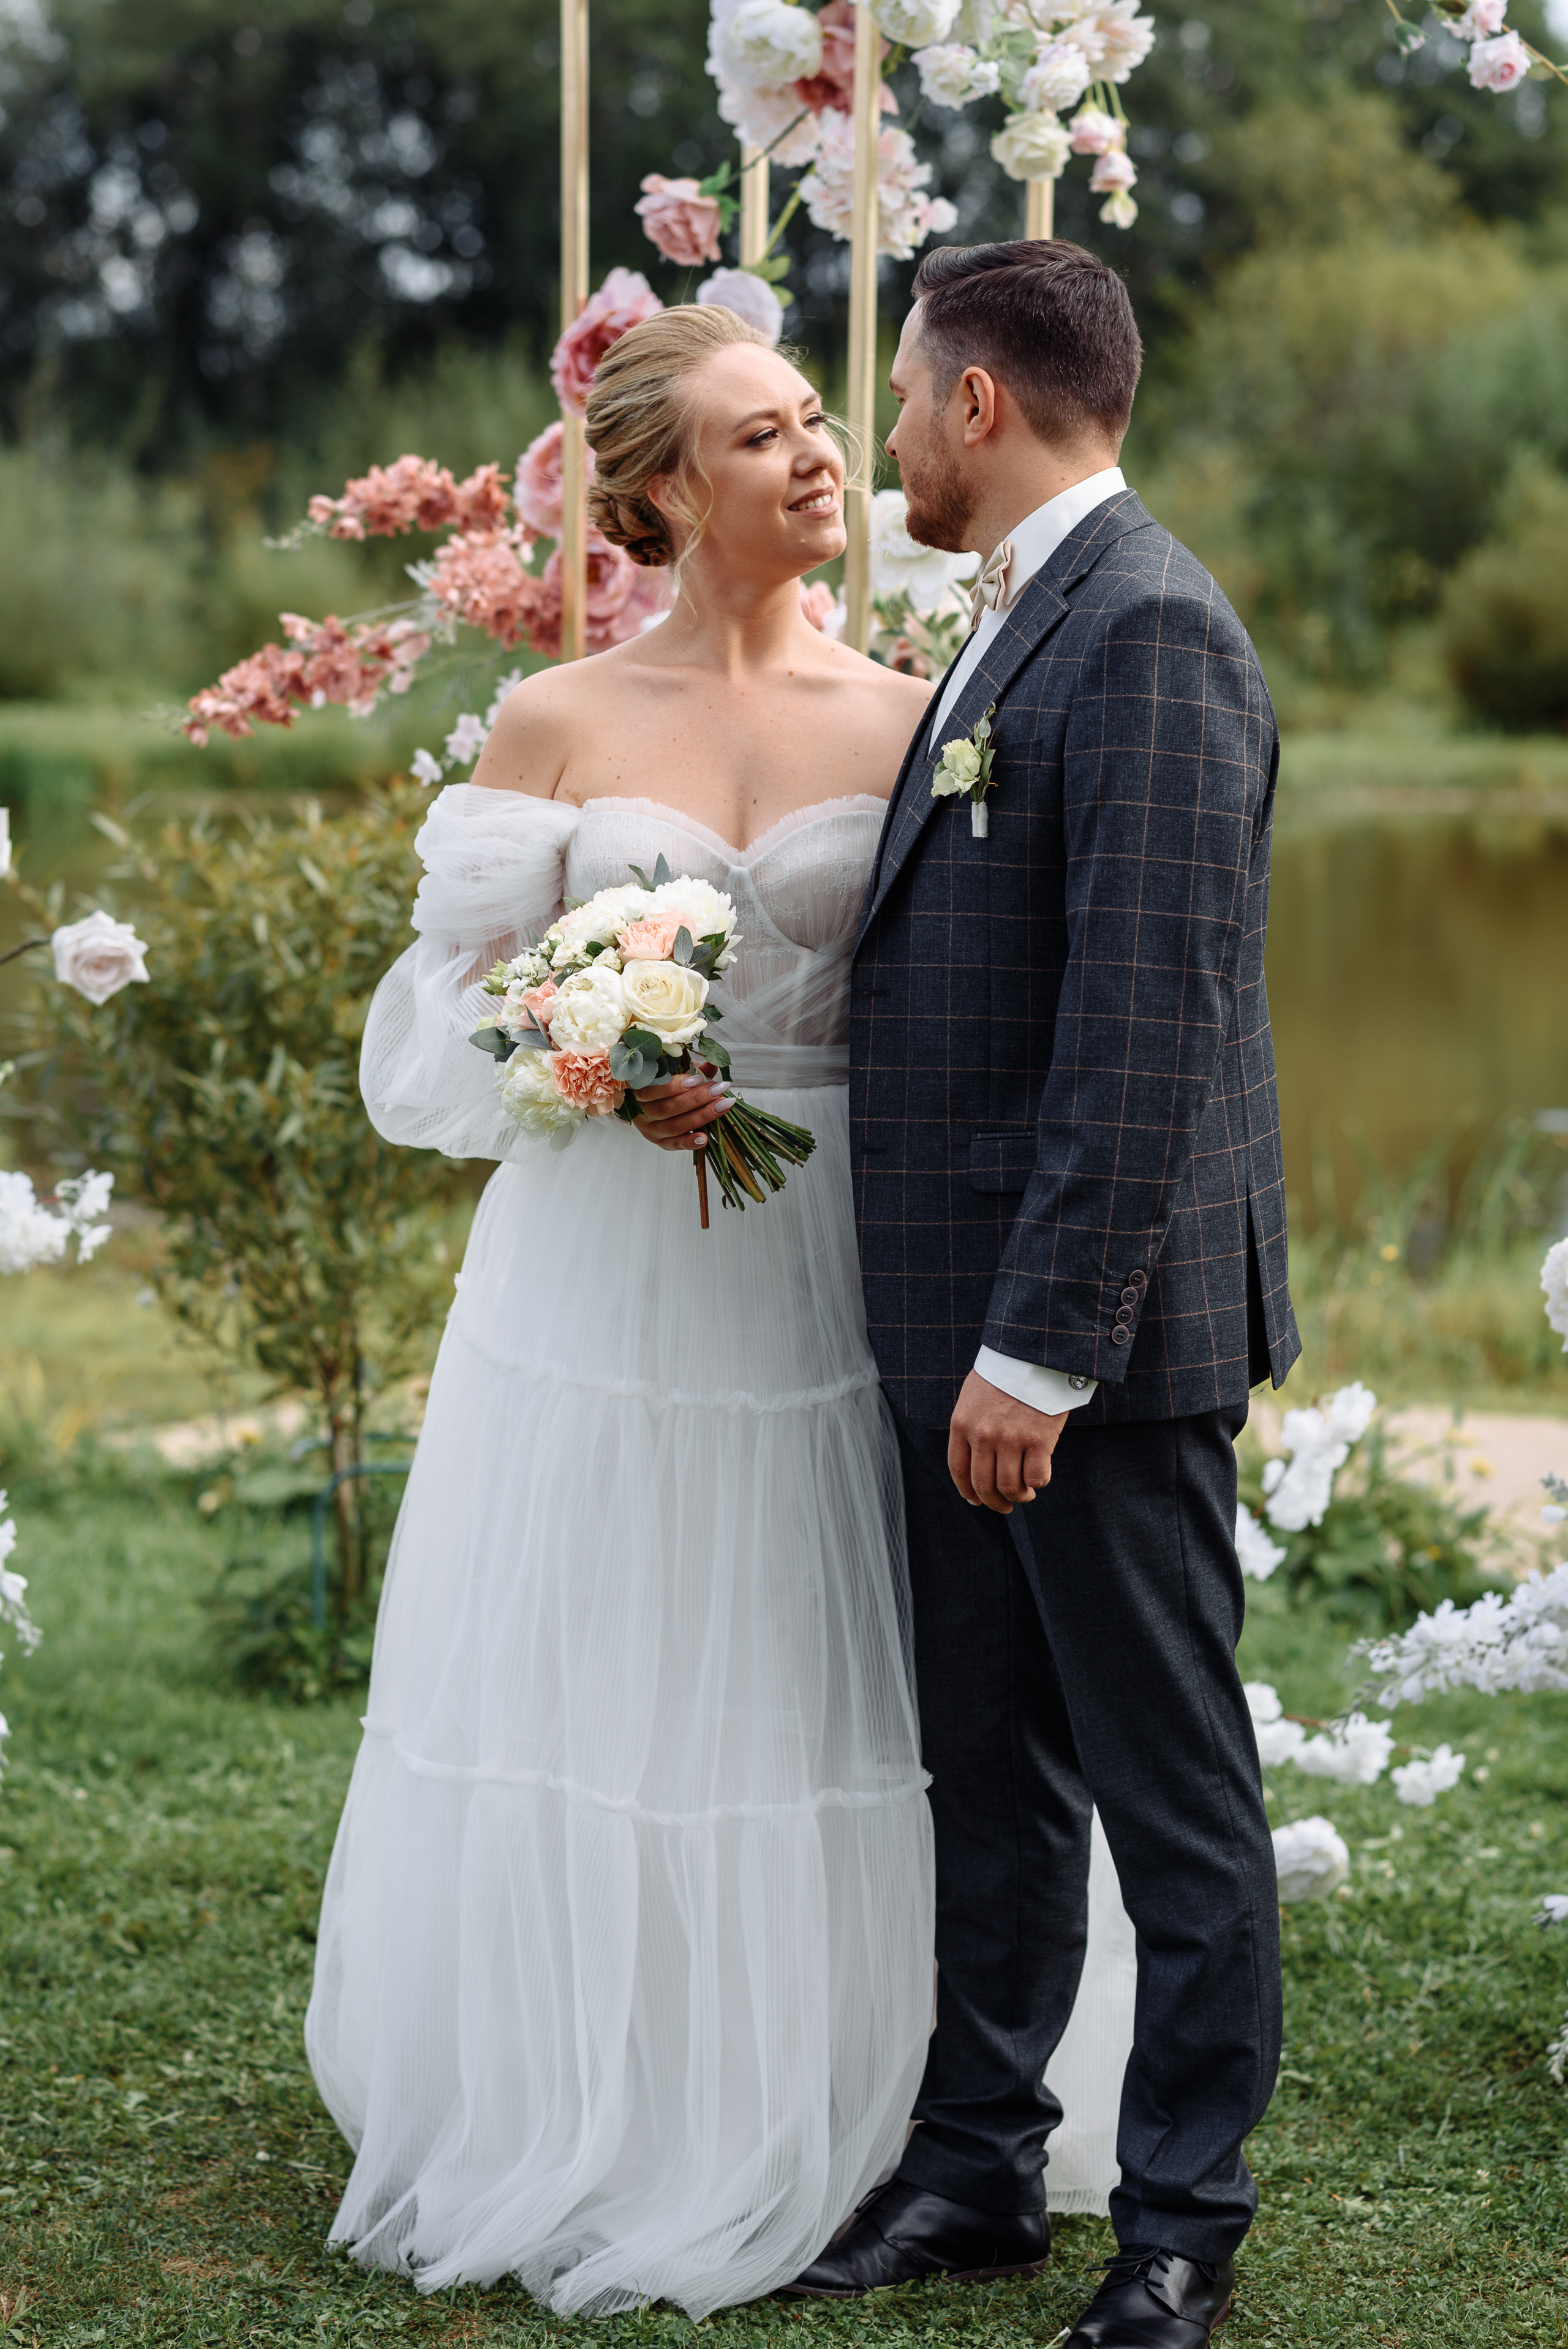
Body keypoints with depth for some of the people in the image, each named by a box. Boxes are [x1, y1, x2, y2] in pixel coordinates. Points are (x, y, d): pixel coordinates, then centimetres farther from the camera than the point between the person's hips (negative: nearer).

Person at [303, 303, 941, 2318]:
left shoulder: (902, 718, 4)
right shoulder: (556, 720, 1)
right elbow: (459, 995, 2)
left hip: (814, 1262, 1)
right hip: (599, 1260, -1)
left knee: (786, 1695, 4)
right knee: (573, 1689, 4)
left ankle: (766, 2147, 18)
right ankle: (559, 2140, 18)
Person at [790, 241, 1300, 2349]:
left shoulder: (1147, 633, -17)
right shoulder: (1027, 619, 15)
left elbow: (1148, 1034, -23)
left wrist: (1041, 1347, -23)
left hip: (1102, 1321, -10)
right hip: (976, 1315, 10)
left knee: (1173, 1793, 4)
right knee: (993, 1772, 17)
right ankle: (979, 2164, 29)